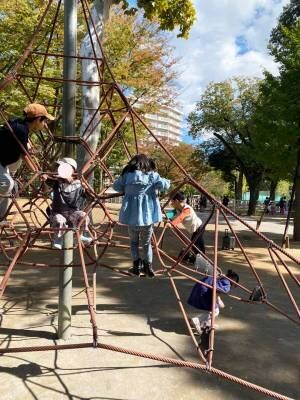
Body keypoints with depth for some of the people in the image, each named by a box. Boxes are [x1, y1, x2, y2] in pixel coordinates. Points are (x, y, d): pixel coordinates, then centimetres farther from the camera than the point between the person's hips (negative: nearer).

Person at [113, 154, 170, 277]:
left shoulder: (127, 175, 2)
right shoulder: (153, 175, -1)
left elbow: (116, 186, 10)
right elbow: (164, 185, -9)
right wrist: (167, 181, 12)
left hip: (132, 214, 0)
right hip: (148, 214, 0)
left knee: (134, 242, 18)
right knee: (146, 242, 17)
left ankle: (137, 266, 17)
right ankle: (148, 266, 13)